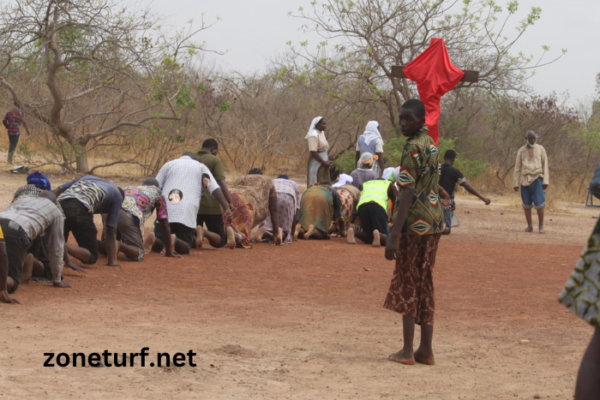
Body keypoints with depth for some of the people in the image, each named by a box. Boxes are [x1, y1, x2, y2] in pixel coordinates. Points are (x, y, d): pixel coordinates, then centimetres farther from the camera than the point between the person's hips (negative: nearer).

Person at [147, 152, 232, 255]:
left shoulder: (169, 164, 23)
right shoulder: (201, 167, 21)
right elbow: (215, 189, 5)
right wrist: (226, 208, -3)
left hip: (165, 211, 1)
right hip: (187, 215, -1)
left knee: (157, 246, 10)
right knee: (185, 248, 10)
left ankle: (154, 240, -28)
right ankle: (174, 241, -26)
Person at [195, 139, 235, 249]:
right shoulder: (215, 160, -1)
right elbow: (221, 182, -13)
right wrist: (230, 202, -16)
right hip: (211, 205, -4)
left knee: (193, 241, 12)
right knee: (219, 241, 6)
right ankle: (205, 232, -29)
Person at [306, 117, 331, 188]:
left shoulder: (322, 134, 16)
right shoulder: (313, 135, -12)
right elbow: (313, 152, -20)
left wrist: (328, 162, 4)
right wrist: (325, 163, -16)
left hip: (323, 167, 9)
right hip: (316, 165, -9)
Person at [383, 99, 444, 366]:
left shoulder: (413, 147, -15)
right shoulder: (431, 145, 14)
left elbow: (407, 193, -20)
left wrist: (394, 235, -22)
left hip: (415, 223, -8)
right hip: (434, 222, 8)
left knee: (407, 284, -1)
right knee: (425, 285, 12)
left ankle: (407, 351, 1)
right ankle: (426, 350, 14)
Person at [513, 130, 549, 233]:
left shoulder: (541, 149, 5)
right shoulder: (521, 151, 7)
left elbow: (545, 166, 4)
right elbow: (517, 168, 8)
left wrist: (546, 181, -4)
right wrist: (516, 183, 4)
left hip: (537, 179, -2)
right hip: (525, 180, 2)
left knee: (539, 203, -11)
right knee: (527, 204, 3)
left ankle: (541, 226, -3)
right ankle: (529, 226, 12)